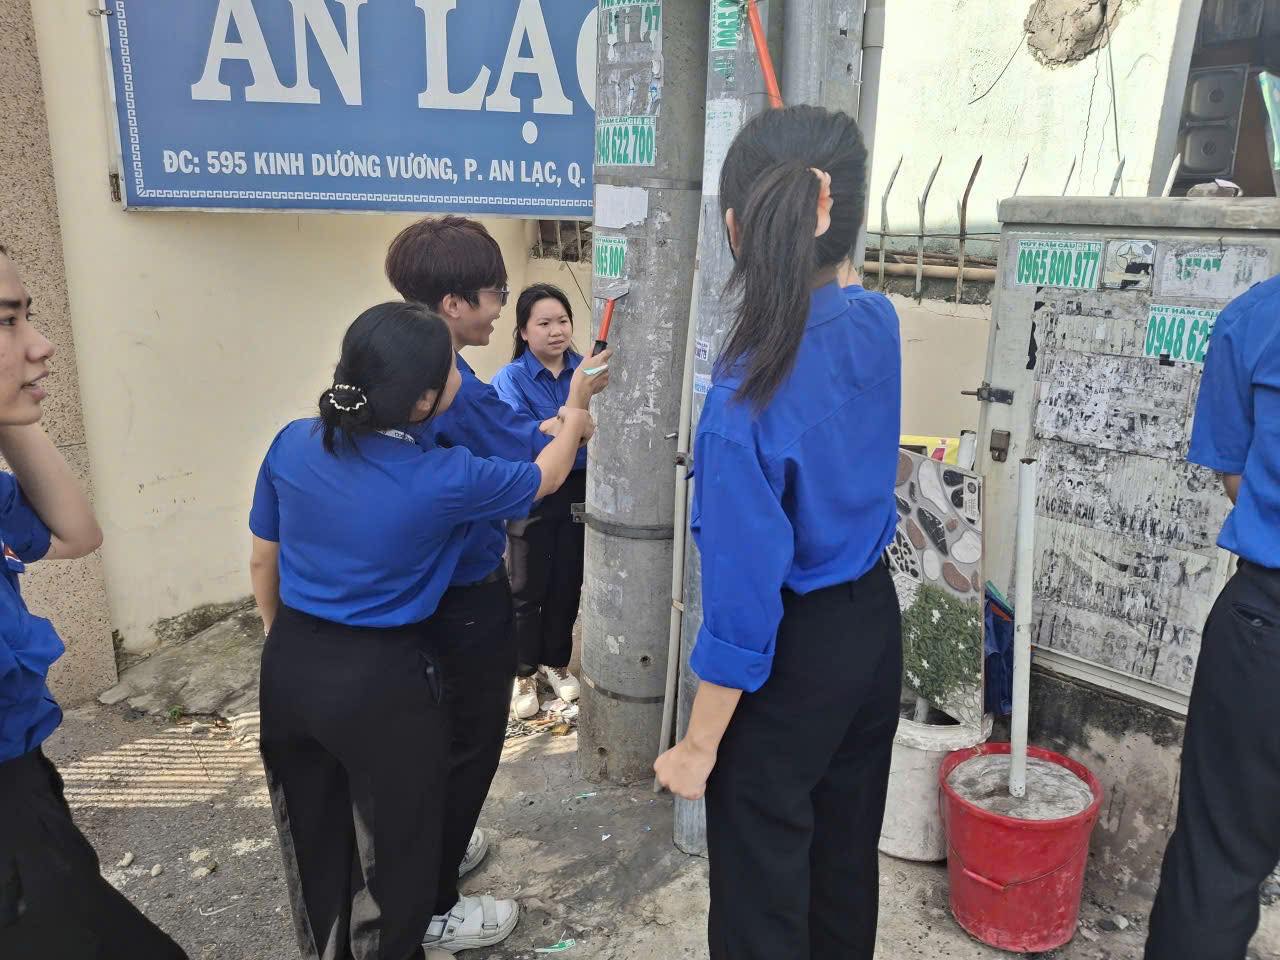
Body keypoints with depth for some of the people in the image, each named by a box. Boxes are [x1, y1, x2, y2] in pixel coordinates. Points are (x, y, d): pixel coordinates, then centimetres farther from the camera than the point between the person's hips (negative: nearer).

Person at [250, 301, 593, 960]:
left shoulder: (294, 444, -9)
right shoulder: (443, 479, -22)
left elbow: (263, 560, 3)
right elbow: (545, 479, -3)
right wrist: (574, 419, 16)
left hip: (290, 666, 6)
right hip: (382, 682, -5)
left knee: (313, 826, 24)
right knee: (395, 834, 20)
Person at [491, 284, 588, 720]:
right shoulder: (510, 379, -14)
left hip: (578, 492, 3)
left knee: (567, 584, 17)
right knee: (528, 589, 11)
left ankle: (556, 662, 38)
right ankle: (523, 672, 30)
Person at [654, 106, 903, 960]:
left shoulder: (749, 398, -29)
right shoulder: (878, 324, -8)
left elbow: (745, 599, -24)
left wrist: (698, 749, -10)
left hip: (794, 658, -7)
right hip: (875, 623, 7)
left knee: (762, 889, 16)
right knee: (847, 856, 27)